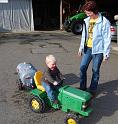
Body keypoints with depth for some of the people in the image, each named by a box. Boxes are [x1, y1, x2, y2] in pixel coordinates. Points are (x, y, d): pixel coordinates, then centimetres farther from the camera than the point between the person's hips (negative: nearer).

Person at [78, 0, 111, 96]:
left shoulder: (104, 22, -13)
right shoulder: (86, 21, 6)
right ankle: (82, 87, 24)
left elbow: (107, 38, -12)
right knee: (82, 68, 8)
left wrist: (106, 53, -12)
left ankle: (92, 90, 21)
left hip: (98, 50, -6)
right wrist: (81, 47, 16)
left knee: (95, 71, 5)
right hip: (87, 48, 6)